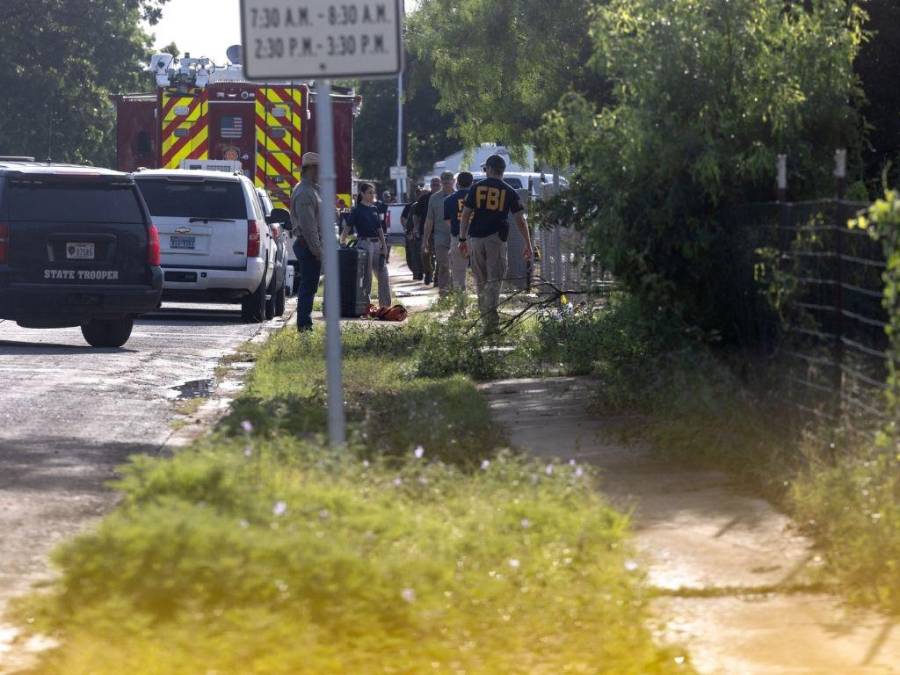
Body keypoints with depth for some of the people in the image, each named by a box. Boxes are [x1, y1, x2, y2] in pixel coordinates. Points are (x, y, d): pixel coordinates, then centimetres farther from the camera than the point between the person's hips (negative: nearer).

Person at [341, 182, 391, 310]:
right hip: (365, 243, -7)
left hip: (376, 243, 7)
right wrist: (342, 242, -26)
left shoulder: (374, 209, 13)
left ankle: (385, 303, 14)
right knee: (366, 275, -2)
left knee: (383, 275, 7)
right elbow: (347, 228, -14)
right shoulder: (357, 210, -6)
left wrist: (384, 246, 11)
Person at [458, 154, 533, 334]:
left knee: (481, 280, 12)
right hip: (496, 238, -1)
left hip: (476, 237, 1)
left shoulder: (476, 187, 5)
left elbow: (465, 216, 4)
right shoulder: (509, 192, 4)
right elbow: (520, 221, 3)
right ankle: (491, 317, -20)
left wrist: (462, 239, 10)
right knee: (494, 279, -4)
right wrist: (528, 244, 9)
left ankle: (485, 316, 16)